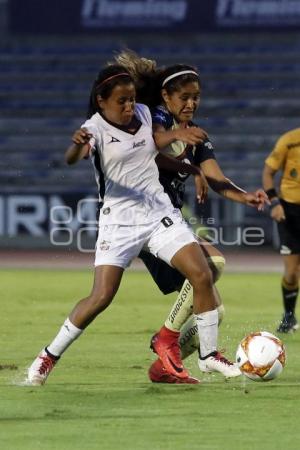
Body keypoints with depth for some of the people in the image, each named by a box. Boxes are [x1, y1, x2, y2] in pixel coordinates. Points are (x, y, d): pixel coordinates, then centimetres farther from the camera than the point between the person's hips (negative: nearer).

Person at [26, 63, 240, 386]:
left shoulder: (144, 115, 6)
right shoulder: (96, 128, -13)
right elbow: (72, 158, -35)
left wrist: (193, 170, 18)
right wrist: (78, 145, -58)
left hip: (159, 212, 5)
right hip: (119, 221, -5)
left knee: (202, 276, -7)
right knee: (101, 297, -13)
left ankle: (209, 354, 7)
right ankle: (49, 356, 3)